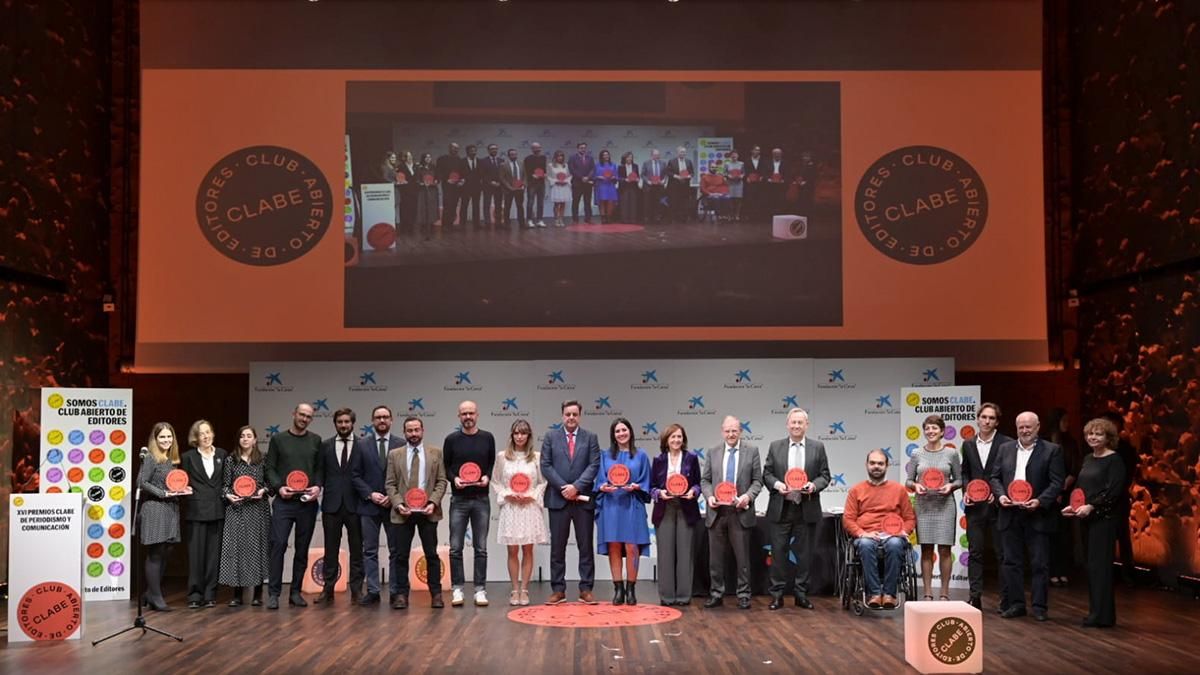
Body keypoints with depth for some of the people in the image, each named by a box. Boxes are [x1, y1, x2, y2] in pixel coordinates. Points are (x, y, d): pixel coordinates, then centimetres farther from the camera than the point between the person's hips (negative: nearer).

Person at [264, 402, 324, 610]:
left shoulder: (315, 441, 10)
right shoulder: (278, 439, 7)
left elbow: (320, 468, 10)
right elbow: (269, 468, 3)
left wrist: (318, 486, -8)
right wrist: (278, 487, -12)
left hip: (307, 502, 2)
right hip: (284, 501, -2)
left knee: (302, 549, 6)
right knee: (278, 544, -10)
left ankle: (296, 592, 13)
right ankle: (274, 593, -5)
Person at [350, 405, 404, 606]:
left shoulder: (401, 444, 3)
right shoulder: (361, 444, 5)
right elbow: (355, 475, 3)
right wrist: (370, 494, -9)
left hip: (394, 505, 0)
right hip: (368, 505, 1)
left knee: (396, 551, 3)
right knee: (370, 551, 3)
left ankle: (396, 591, 8)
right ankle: (372, 591, 8)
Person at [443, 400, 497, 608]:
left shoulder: (487, 438, 5)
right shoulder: (451, 439, 2)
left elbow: (492, 463, 10)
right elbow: (446, 466, 7)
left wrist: (487, 477, -9)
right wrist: (454, 478, -12)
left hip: (481, 499, 1)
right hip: (459, 499, 0)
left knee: (481, 548, 3)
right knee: (455, 548, 0)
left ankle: (480, 590, 8)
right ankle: (457, 589, 7)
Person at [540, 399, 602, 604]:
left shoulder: (590, 438, 6)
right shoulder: (551, 437, 7)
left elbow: (594, 465, -2)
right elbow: (545, 466, 0)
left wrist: (576, 486, -13)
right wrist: (563, 487, -10)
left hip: (583, 499, 0)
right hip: (558, 499, 0)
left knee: (586, 546, 2)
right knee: (557, 547, 4)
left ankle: (586, 590, 7)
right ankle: (558, 590, 9)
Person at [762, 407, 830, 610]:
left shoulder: (818, 447, 5)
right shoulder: (775, 446, 6)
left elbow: (825, 475, 6)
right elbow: (766, 473, 7)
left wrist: (814, 485, -14)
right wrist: (776, 484, -13)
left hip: (807, 509, 0)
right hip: (781, 509, 0)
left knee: (804, 554, 6)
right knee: (779, 552, 2)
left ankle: (801, 594, 16)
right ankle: (777, 594, 10)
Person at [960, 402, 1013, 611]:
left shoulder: (1007, 443, -4)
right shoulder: (968, 444, 10)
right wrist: (965, 490, 1)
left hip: (997, 505, -4)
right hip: (975, 506, 4)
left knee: (1002, 553, 3)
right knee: (975, 552, 5)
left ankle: (1005, 599, 10)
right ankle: (975, 597, 10)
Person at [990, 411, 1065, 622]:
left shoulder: (1052, 451, -1)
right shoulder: (1005, 449, 11)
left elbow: (1057, 483, -6)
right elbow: (995, 477, 12)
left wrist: (1040, 501, -18)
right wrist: (1000, 495, -7)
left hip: (1038, 515, -4)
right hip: (1010, 515, 4)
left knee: (1040, 563, 1)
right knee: (1012, 561, 8)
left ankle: (1039, 606, 9)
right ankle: (1016, 604, 16)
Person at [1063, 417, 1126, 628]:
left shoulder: (1114, 460, -8)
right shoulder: (1088, 459, 15)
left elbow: (1114, 490, -16)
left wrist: (1091, 506, -20)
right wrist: (1072, 506, 4)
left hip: (1104, 519, -8)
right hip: (1087, 519, 8)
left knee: (1099, 565, -7)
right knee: (1091, 565, 9)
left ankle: (1102, 616, -2)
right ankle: (1095, 611, 15)